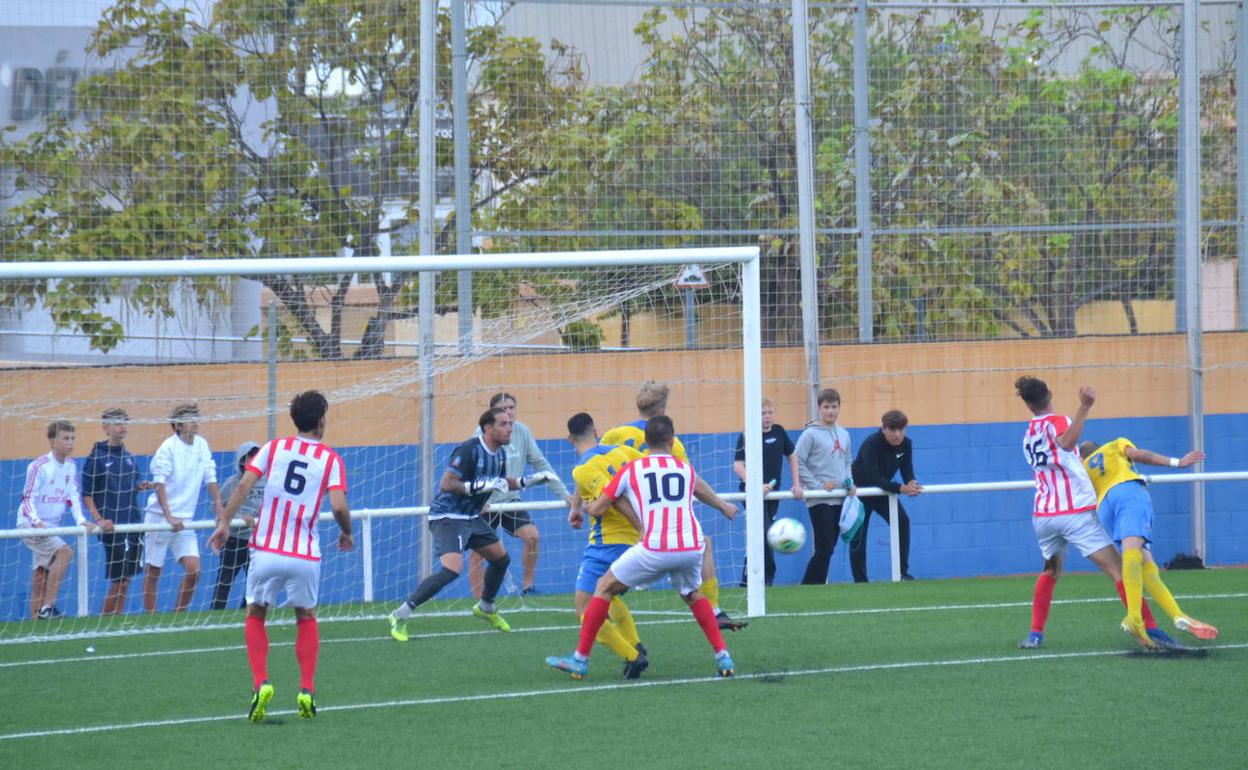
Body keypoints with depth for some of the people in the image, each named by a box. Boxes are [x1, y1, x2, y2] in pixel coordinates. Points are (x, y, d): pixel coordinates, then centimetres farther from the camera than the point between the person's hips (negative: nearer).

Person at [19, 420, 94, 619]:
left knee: (41, 575, 8)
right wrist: (36, 522, -31)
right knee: (64, 551, -25)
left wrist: (81, 521, -8)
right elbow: (28, 498, -16)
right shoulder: (39, 466, -15)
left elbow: (73, 497, 7)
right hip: (30, 525, -8)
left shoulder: (70, 466, 5)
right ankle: (47, 607, -25)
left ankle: (37, 618, 12)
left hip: (51, 527, 8)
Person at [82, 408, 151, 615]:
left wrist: (139, 487, 1)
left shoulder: (128, 456, 12)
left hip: (133, 524, 6)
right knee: (118, 579, -7)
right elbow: (87, 495, -7)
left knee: (126, 579, 7)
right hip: (113, 527, -6)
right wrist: (98, 520, -17)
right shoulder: (96, 458, -7)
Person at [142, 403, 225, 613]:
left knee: (193, 569, -8)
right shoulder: (168, 448, -12)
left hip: (184, 521, 5)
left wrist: (220, 512, 5)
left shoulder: (202, 445, 4)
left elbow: (210, 479, 10)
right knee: (153, 572, 1)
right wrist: (169, 517, -28)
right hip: (159, 517, -5)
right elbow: (159, 483, -19)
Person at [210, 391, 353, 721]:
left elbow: (243, 486, -5)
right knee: (307, 618, 23)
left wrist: (224, 523, -1)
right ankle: (307, 691, 10)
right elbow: (339, 507, -10)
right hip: (305, 557, 0)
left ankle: (261, 683, -3)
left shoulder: (274, 448, 6)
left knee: (255, 616, 18)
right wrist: (346, 534, 9)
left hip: (267, 552, 0)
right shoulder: (330, 459, 2)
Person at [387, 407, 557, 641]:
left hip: (471, 516, 9)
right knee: (452, 569, -25)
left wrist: (527, 481, 12)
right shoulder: (469, 450, -22)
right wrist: (480, 486, -32)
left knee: (501, 558, 17)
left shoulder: (499, 454, 6)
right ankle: (400, 616, -20)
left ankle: (485, 608, 42)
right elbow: (446, 484, -27)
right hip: (448, 516, -9)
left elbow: (500, 483, 25)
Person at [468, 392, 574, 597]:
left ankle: (527, 587, -1)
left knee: (532, 535, -14)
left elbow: (541, 463, 5)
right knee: (477, 552, -6)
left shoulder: (522, 431, 0)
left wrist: (563, 493, 1)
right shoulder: (483, 434, -12)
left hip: (511, 501, 4)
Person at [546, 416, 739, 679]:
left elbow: (597, 509, 10)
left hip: (654, 549, -4)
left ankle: (580, 659, 12)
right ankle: (722, 656, 22)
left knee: (604, 587, 14)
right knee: (692, 595, 33)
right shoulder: (686, 469, 16)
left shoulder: (631, 469, 7)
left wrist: (582, 507, 29)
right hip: (691, 547, 4)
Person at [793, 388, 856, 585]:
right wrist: (818, 485, -14)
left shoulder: (843, 434, 11)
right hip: (819, 500, -6)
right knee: (824, 548, -12)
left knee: (829, 547, 7)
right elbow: (798, 463, -9)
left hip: (839, 499, 6)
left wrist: (850, 483, 4)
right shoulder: (811, 434, -8)